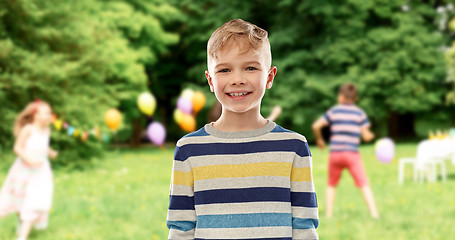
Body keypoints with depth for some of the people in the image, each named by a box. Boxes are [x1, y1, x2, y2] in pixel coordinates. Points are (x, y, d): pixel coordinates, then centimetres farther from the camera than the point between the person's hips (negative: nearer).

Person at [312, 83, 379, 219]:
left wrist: (319, 139, 16)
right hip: (352, 154, -2)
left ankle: (329, 213, 13)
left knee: (332, 185, 16)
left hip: (335, 153, 2)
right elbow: (366, 136, -1)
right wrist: (371, 135, 22)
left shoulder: (333, 111, 6)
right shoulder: (360, 113, 3)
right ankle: (374, 213, -11)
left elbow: (316, 126, -1)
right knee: (364, 185, -3)